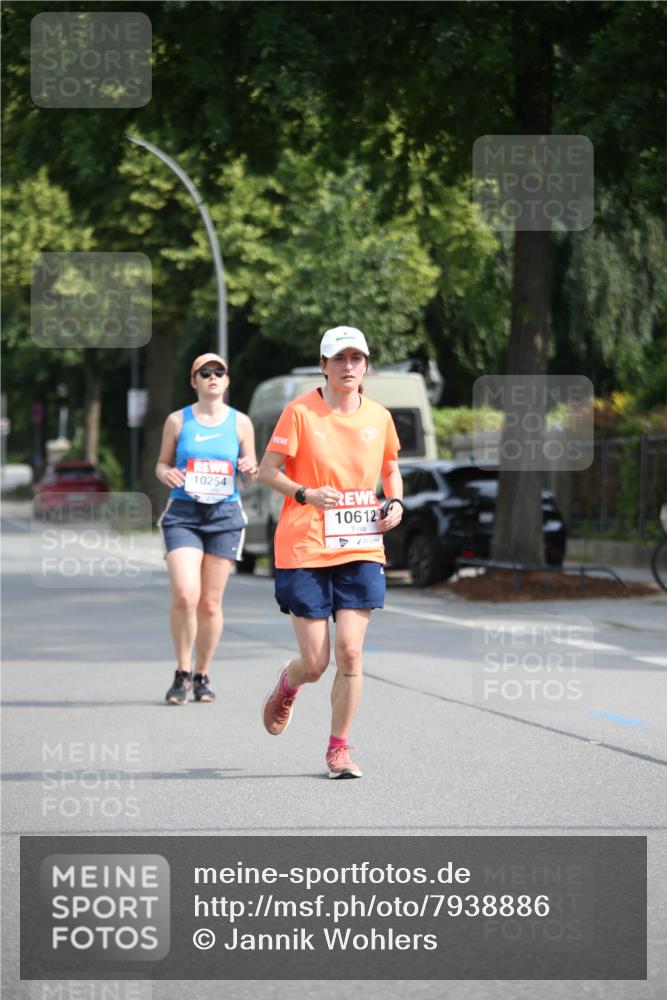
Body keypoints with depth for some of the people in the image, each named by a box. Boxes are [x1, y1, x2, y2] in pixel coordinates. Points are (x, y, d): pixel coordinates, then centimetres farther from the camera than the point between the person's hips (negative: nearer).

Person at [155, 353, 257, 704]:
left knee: (211, 603, 3)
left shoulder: (240, 422, 7)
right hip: (183, 514, -1)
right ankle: (182, 673, 1)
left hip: (225, 516, 1)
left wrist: (249, 469, -10)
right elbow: (162, 463, 12)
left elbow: (251, 472, 13)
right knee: (184, 595, -16)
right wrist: (166, 474, -10)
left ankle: (202, 676, 18)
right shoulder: (177, 421, 5)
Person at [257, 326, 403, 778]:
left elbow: (391, 471, 22)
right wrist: (306, 494, -18)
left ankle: (339, 748, 8)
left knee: (349, 652, -8)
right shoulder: (300, 412, -6)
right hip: (305, 550, -3)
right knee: (315, 663, -2)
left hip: (362, 550, 3)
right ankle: (287, 683, 36)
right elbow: (268, 470, -2)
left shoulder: (379, 416, 6)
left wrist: (396, 503, 2)